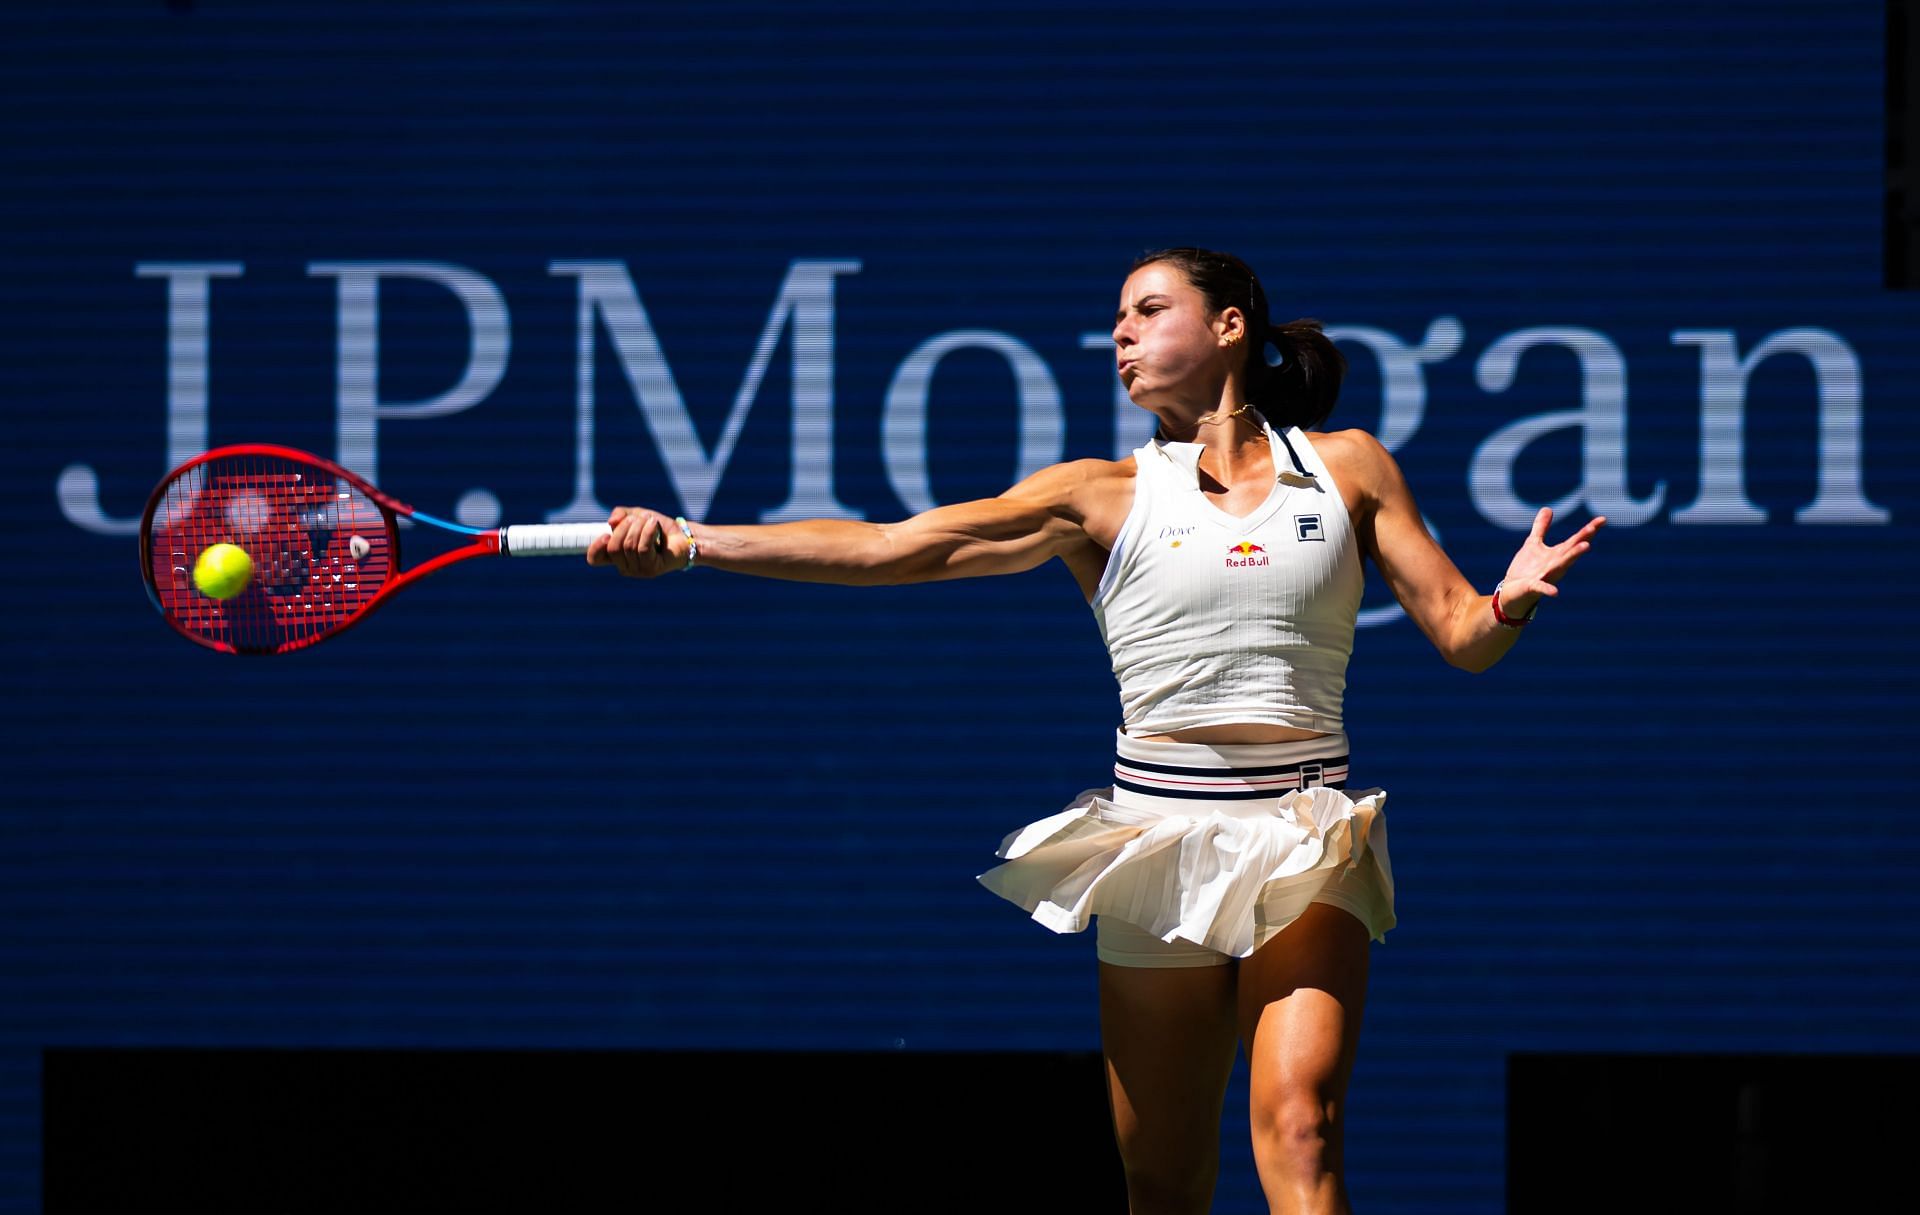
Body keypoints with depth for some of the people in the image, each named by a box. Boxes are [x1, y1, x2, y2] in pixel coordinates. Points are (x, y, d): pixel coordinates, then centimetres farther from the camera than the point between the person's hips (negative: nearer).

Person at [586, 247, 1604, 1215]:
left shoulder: (1348, 467, 8)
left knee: (1298, 1120, -21)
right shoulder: (1103, 497, 5)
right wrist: (688, 543, -11)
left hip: (1309, 843, -1)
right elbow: (892, 548, -2)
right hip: (1159, 829, 1)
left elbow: (1462, 638, 9)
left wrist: (1512, 601, -15)